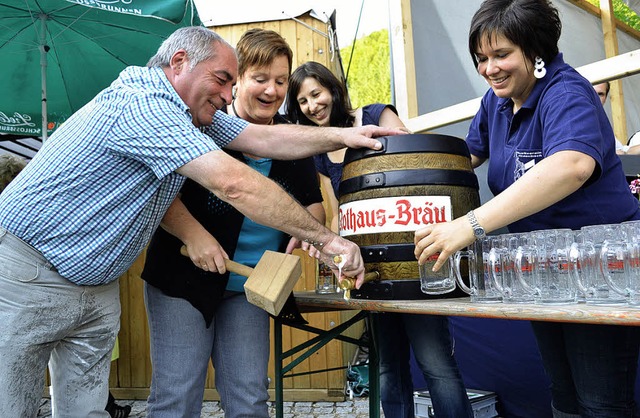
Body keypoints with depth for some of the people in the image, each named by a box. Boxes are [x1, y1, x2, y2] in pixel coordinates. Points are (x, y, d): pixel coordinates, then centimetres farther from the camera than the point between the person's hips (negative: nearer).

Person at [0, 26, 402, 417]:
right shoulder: (140, 104, -27)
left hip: (97, 286, 8)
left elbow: (263, 138, 1)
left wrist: (341, 135, -7)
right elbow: (234, 185, -33)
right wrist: (326, 238, -29)